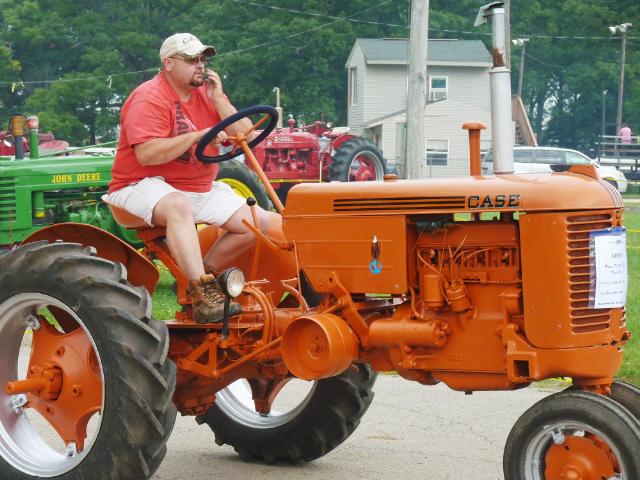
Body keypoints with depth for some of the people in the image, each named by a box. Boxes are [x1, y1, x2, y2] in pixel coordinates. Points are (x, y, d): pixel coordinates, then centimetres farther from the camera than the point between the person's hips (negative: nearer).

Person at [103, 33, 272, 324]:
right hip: (143, 186, -8)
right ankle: (203, 294, -45)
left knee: (260, 222, -3)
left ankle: (206, 270, 10)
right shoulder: (149, 99, -14)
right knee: (178, 206, -42)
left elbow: (245, 136, 0)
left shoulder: (207, 92, 9)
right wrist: (197, 136, -27)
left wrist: (218, 99, -10)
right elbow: (147, 154, -28)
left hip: (201, 188, 8)